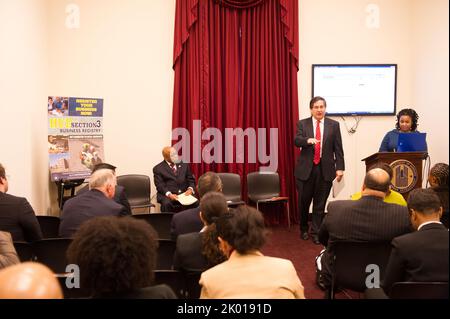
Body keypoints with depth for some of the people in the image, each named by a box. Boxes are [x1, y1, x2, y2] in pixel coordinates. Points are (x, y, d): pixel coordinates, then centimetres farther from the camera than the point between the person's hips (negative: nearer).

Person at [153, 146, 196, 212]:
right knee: (167, 203, -36)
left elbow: (191, 180, 16)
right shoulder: (158, 168, 5)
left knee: (196, 203, -27)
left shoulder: (184, 165, 17)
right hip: (167, 195, -2)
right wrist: (169, 194, -21)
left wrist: (190, 189, -6)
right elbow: (160, 185, -4)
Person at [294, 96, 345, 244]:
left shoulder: (334, 125, 6)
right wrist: (308, 140, -32)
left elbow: (338, 148, 3)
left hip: (325, 169, 0)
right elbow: (297, 141, -11)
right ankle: (303, 229, 29)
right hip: (306, 168, 0)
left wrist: (340, 168, -3)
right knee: (304, 201, 7)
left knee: (320, 203, 4)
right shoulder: (302, 124, 4)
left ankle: (316, 232, 16)